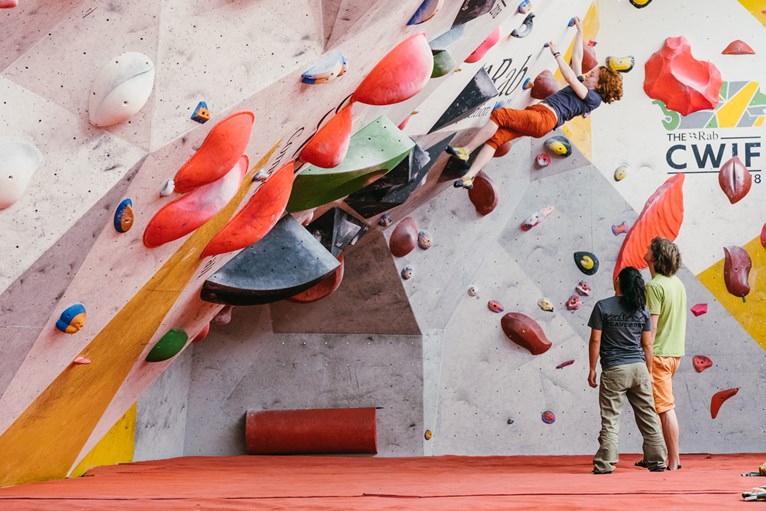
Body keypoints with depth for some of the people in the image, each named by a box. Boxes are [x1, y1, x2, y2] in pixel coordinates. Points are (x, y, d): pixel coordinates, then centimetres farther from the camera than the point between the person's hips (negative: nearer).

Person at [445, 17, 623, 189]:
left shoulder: (593, 98, 0)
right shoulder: (582, 85, 26)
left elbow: (570, 79, -9)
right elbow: (577, 57, 30)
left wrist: (556, 54, -5)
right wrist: (580, 31, 32)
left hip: (545, 118, -9)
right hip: (536, 113, 9)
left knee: (499, 114, -24)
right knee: (495, 138, -10)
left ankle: (465, 151, -20)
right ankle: (468, 178, -18)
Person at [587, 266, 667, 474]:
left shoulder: (603, 306, -6)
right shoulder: (642, 310, 4)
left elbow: (595, 340, -6)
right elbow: (647, 344, 6)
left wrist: (592, 369, 1)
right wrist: (649, 372, 14)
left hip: (614, 370, -3)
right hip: (639, 367, 3)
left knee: (610, 420, 1)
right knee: (648, 418, 10)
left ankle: (605, 464, 0)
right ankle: (657, 461, 16)